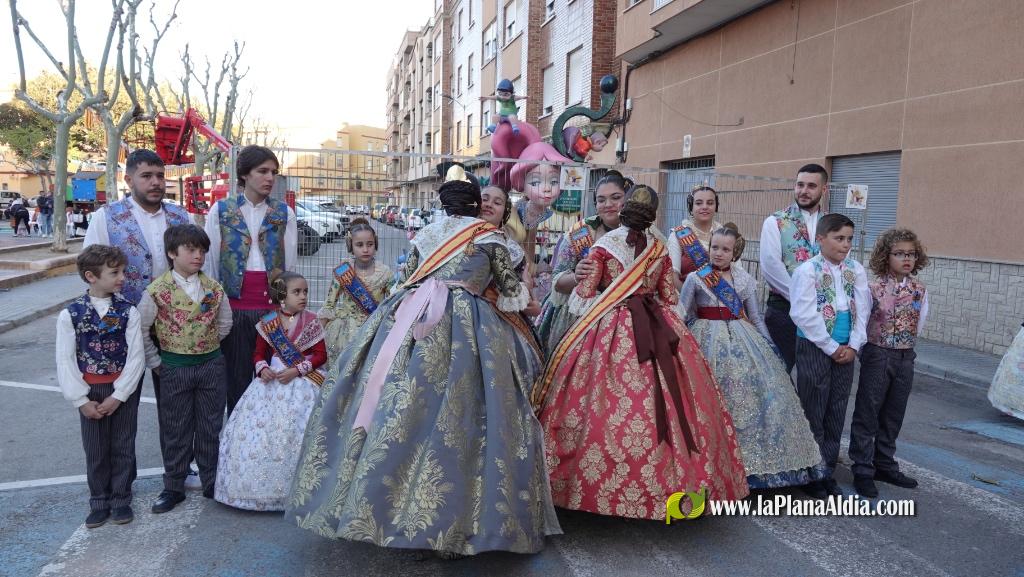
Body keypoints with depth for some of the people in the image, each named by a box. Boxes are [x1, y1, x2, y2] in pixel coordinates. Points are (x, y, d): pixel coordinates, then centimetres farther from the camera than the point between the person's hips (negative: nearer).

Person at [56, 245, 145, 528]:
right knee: (95, 449, 11)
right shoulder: (70, 314, -8)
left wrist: (118, 396, -13)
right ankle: (99, 502, 28)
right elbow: (65, 361, -6)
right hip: (90, 391, 0)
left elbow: (136, 356, -10)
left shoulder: (128, 311, -8)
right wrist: (81, 400, -10)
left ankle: (121, 500, 27)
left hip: (124, 389, 0)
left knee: (122, 446, 10)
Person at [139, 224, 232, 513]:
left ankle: (212, 483, 24)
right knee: (175, 430, 9)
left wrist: (205, 347, 10)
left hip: (211, 364, 2)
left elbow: (224, 324, 11)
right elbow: (141, 330, -3)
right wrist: (155, 362, -1)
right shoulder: (157, 290, -9)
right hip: (174, 367, -2)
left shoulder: (214, 288, -2)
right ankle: (173, 487, 23)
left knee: (211, 427, 10)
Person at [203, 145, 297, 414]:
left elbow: (291, 264, 7)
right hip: (234, 308, 0)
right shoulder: (221, 210, 5)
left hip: (273, 307, 1)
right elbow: (210, 263, 7)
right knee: (237, 381, 6)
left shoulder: (284, 213, 7)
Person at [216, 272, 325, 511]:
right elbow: (259, 354, 9)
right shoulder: (268, 323, 2)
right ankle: (261, 486, 14)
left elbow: (321, 355, -3)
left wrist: (297, 370, -14)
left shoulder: (311, 321, -3)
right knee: (256, 429, -1)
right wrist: (263, 369, -12)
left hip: (303, 380, -2)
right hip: (272, 380, 3)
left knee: (295, 432, -9)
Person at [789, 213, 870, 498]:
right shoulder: (807, 270, -10)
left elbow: (863, 309, 4)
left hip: (846, 351, 5)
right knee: (813, 412, 2)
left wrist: (853, 346, -6)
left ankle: (828, 472, 22)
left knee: (836, 413, 11)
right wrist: (831, 348, -12)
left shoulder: (856, 270, 6)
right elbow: (804, 315, -15)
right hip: (815, 348, -5)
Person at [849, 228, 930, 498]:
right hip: (877, 356, -5)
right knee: (867, 415, 2)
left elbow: (919, 322, 11)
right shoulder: (873, 288, -12)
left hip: (905, 357, 5)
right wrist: (867, 349, -3)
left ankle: (885, 465, 28)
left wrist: (906, 343, 8)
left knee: (893, 416, 15)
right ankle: (863, 471, 10)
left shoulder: (920, 290, 1)